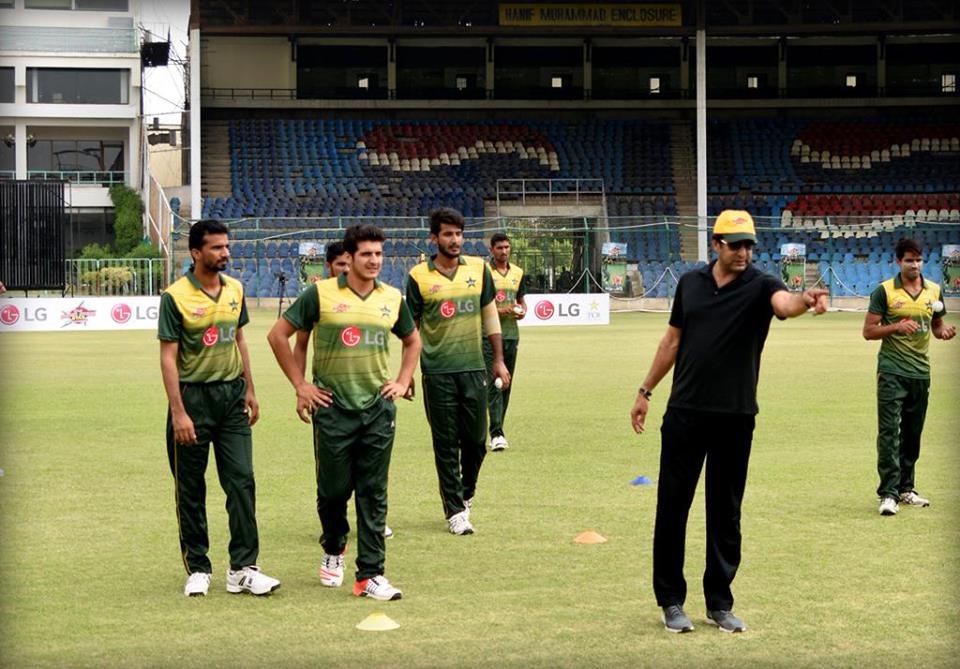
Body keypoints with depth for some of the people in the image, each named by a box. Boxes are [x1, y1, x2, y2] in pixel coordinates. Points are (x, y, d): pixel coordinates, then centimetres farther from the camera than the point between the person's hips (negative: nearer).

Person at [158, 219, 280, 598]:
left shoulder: (235, 290, 7)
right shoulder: (176, 297, -11)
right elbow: (168, 357, -12)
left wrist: (249, 390, 15)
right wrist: (178, 412, -17)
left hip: (231, 395, 5)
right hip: (193, 396, -4)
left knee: (242, 480, -2)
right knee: (190, 489, 5)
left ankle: (243, 569, 1)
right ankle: (197, 569, 15)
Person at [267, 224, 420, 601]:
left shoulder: (392, 299, 6)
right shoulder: (321, 294, -6)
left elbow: (412, 340, 25)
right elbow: (278, 335, 0)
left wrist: (403, 381, 12)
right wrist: (300, 385, -2)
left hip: (378, 409, 2)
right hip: (332, 409, -2)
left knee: (373, 494, 1)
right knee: (333, 489, 7)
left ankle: (371, 575, 3)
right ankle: (333, 550, 35)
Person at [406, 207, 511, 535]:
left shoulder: (478, 268, 5)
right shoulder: (419, 275, -3)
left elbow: (490, 314, 12)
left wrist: (499, 360, 11)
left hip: (473, 367, 2)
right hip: (437, 372, -2)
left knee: (476, 439, 7)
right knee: (446, 444, 2)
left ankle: (466, 493, 32)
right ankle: (454, 511, 9)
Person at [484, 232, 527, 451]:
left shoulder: (518, 273, 12)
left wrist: (522, 311, 0)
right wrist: (500, 311, -17)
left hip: (511, 334, 6)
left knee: (506, 384, 9)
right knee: (494, 383, -13)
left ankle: (497, 430, 18)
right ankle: (496, 434, -16)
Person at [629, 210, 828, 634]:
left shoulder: (759, 286, -6)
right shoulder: (690, 282, 5)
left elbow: (783, 303, -29)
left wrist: (805, 301, -53)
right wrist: (645, 392, 14)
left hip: (735, 417, -2)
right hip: (685, 412, 2)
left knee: (726, 512, 6)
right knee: (672, 506, 3)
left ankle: (719, 603, 17)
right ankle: (671, 601, 14)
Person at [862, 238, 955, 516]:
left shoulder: (934, 291, 9)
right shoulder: (884, 291, -4)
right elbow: (868, 331, -4)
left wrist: (944, 331, -3)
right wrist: (897, 327, -19)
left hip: (921, 373, 5)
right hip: (892, 371, -5)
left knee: (912, 434, 11)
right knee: (889, 432, -11)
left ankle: (905, 489, 22)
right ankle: (888, 493, -12)